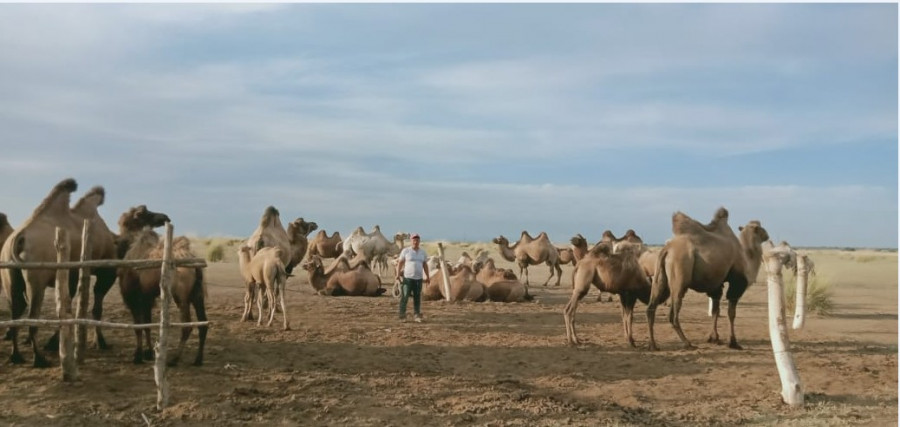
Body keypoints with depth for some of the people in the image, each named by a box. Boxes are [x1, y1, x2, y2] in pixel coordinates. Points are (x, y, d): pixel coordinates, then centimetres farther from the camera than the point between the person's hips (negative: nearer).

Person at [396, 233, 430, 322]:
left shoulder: (422, 252, 11)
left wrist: (427, 276, 12)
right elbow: (400, 263, -1)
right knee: (404, 297, -4)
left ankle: (417, 316, 11)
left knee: (417, 298, 4)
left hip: (418, 278, 4)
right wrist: (398, 274, -11)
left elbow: (425, 265, 17)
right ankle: (402, 316, 2)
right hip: (407, 277, -4)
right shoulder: (406, 251, -1)